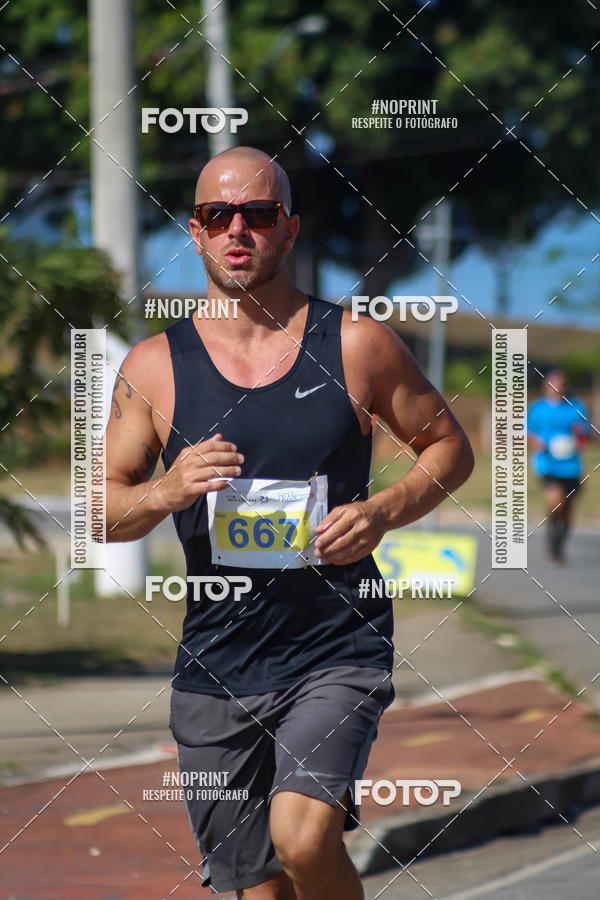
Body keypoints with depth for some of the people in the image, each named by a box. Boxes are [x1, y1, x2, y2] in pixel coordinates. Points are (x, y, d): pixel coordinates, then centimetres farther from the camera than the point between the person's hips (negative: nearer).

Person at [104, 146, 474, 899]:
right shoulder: (154, 366, 2)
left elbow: (450, 449, 11)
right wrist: (166, 491, -14)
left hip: (339, 649, -2)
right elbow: (103, 512, 8)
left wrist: (384, 511, -9)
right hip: (215, 666, 3)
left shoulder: (356, 344, -1)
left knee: (302, 837, -25)